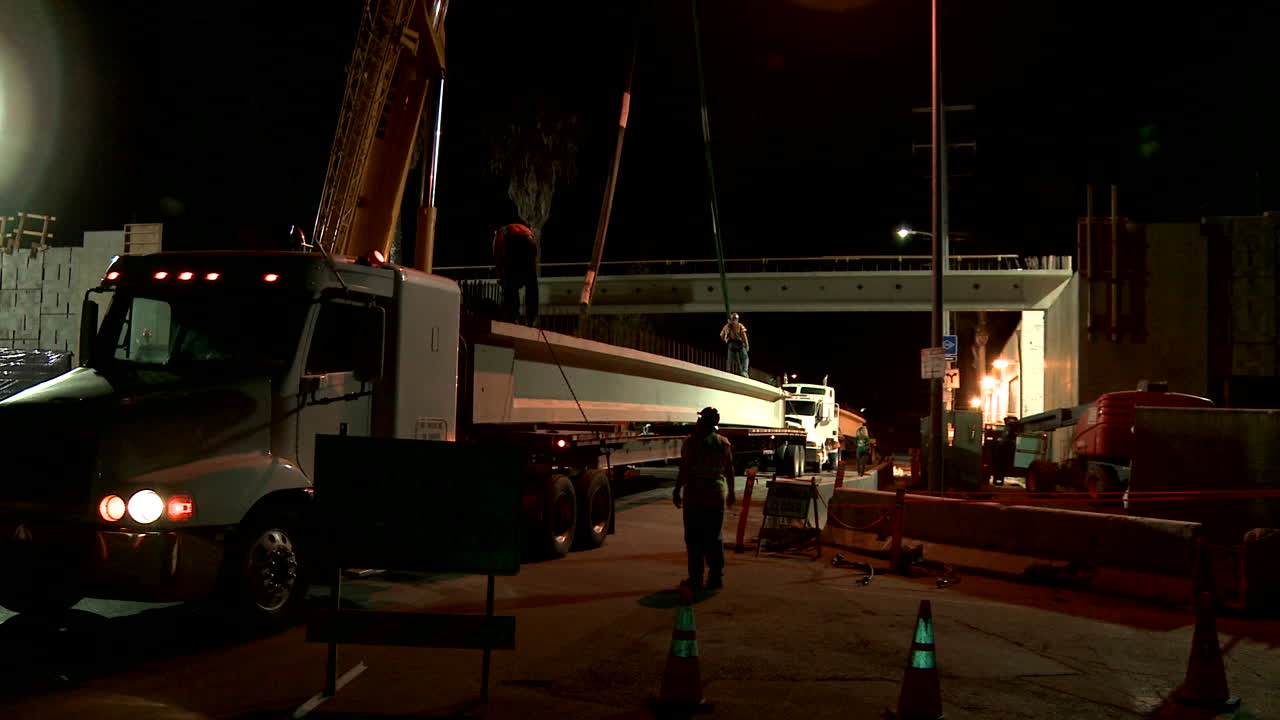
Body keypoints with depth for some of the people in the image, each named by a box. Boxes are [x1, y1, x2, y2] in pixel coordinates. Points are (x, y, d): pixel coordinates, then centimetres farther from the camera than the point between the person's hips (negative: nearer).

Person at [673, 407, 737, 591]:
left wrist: (677, 491, -4)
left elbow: (684, 470, -12)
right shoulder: (724, 442, 5)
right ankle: (716, 577, 13)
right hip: (717, 495, 4)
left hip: (695, 495, -4)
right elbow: (729, 470, 10)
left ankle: (695, 579, 4)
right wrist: (731, 492, 20)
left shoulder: (691, 442, -10)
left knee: (694, 538, 3)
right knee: (715, 538, 11)